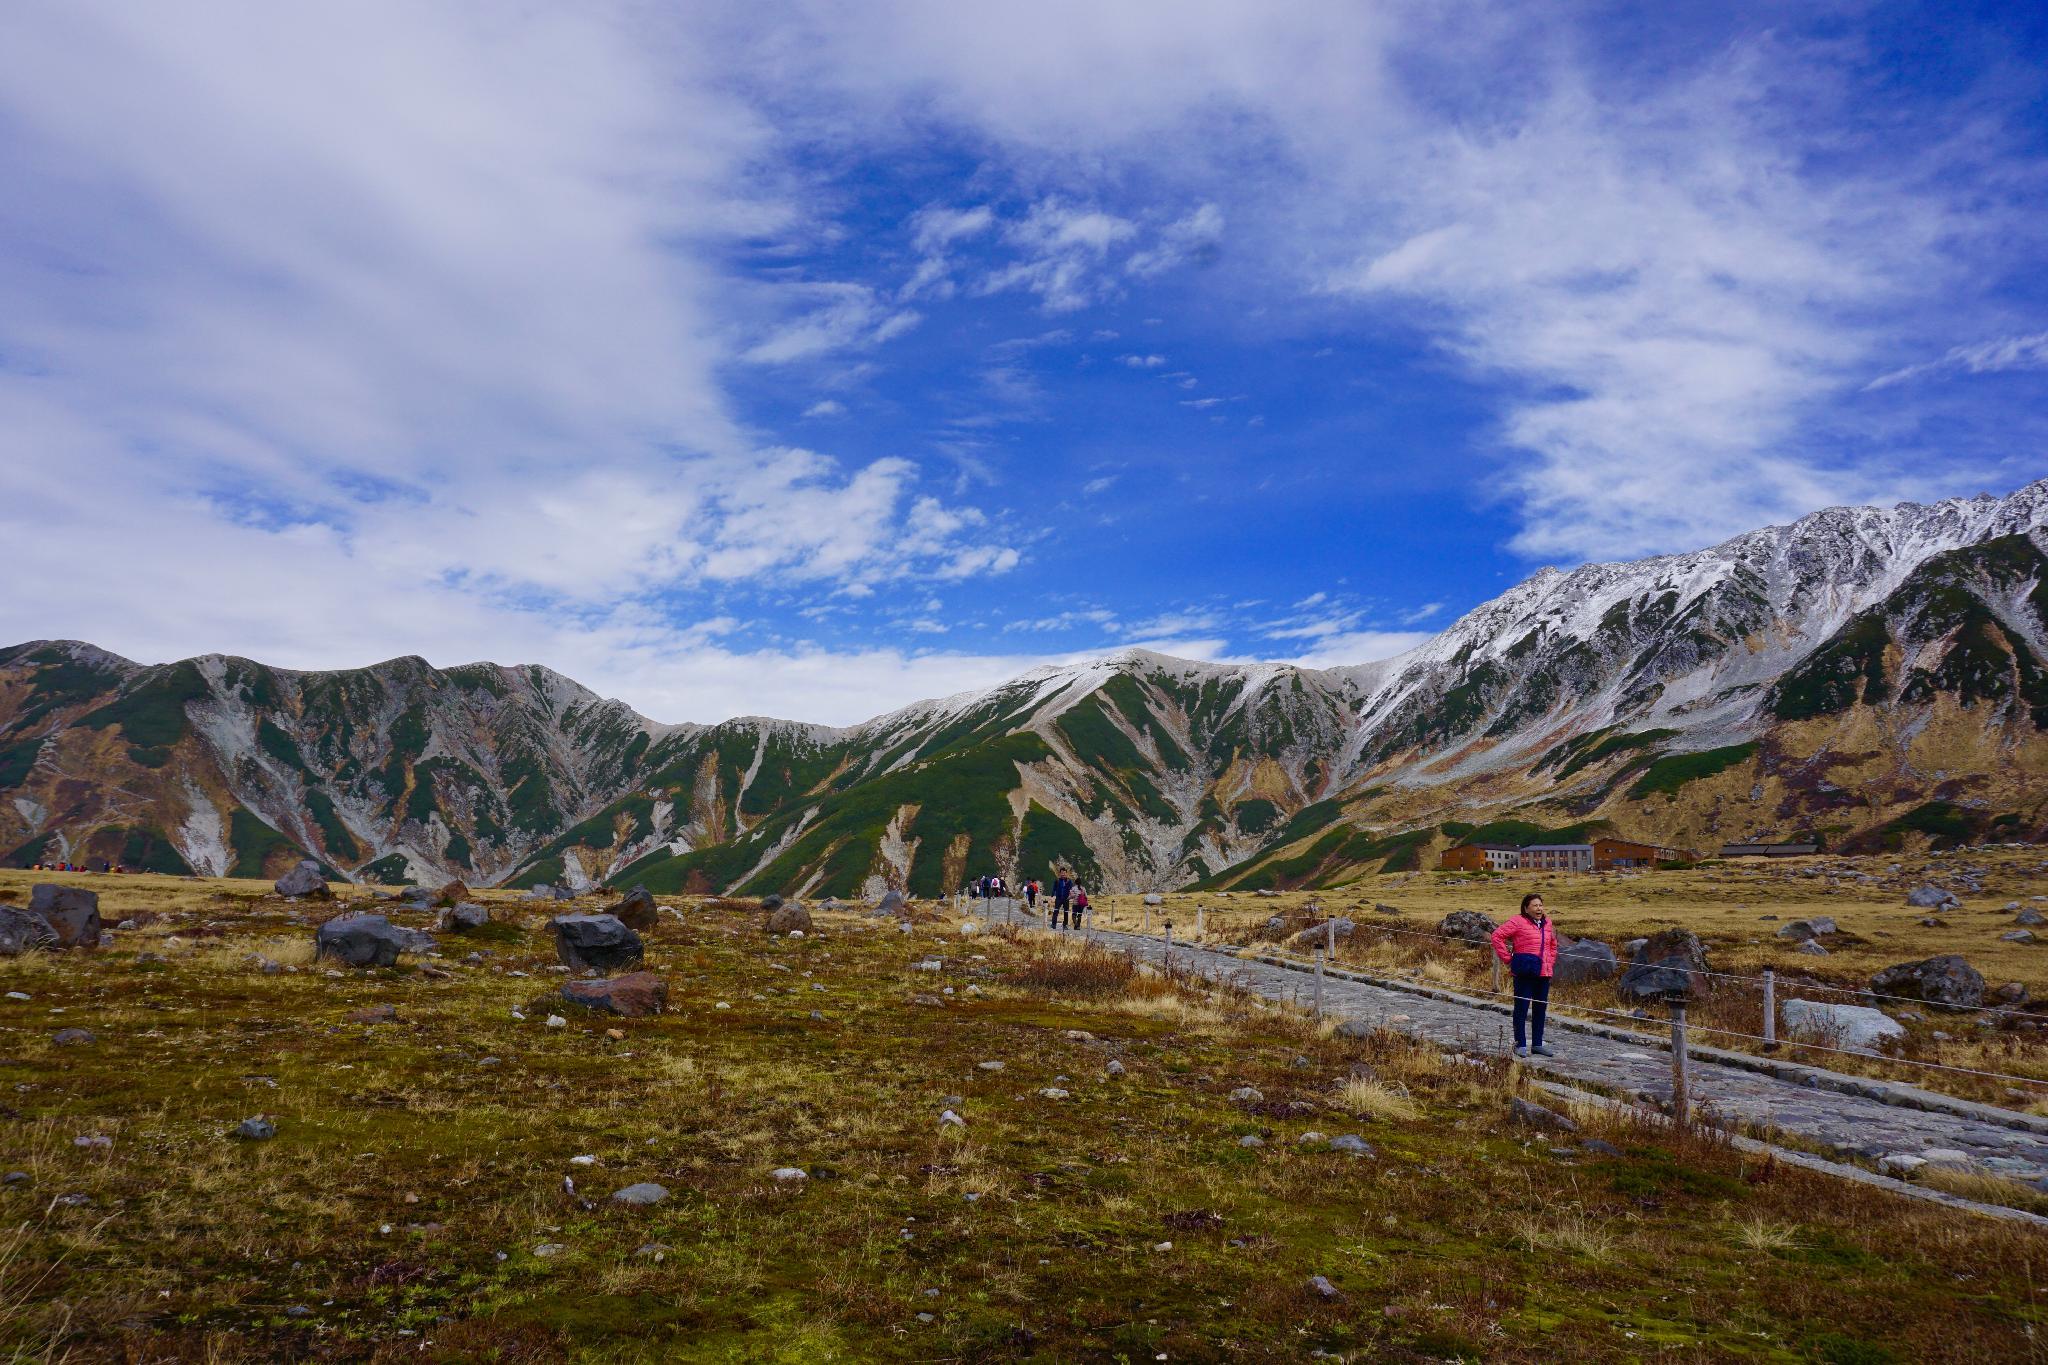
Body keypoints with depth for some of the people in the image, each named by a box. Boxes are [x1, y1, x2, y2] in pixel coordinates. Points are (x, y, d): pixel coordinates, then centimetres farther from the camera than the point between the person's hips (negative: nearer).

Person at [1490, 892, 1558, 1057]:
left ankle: (1537, 1044, 22)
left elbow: (1553, 944, 30)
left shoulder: (1547, 923, 13)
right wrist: (1508, 958, -10)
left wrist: (1551, 962, 16)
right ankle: (1520, 1045, 5)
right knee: (1522, 1008, -1)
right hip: (1525, 972, -6)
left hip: (1544, 973, 7)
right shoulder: (1518, 921, -7)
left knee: (1541, 1009, 12)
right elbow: (1497, 936, -10)